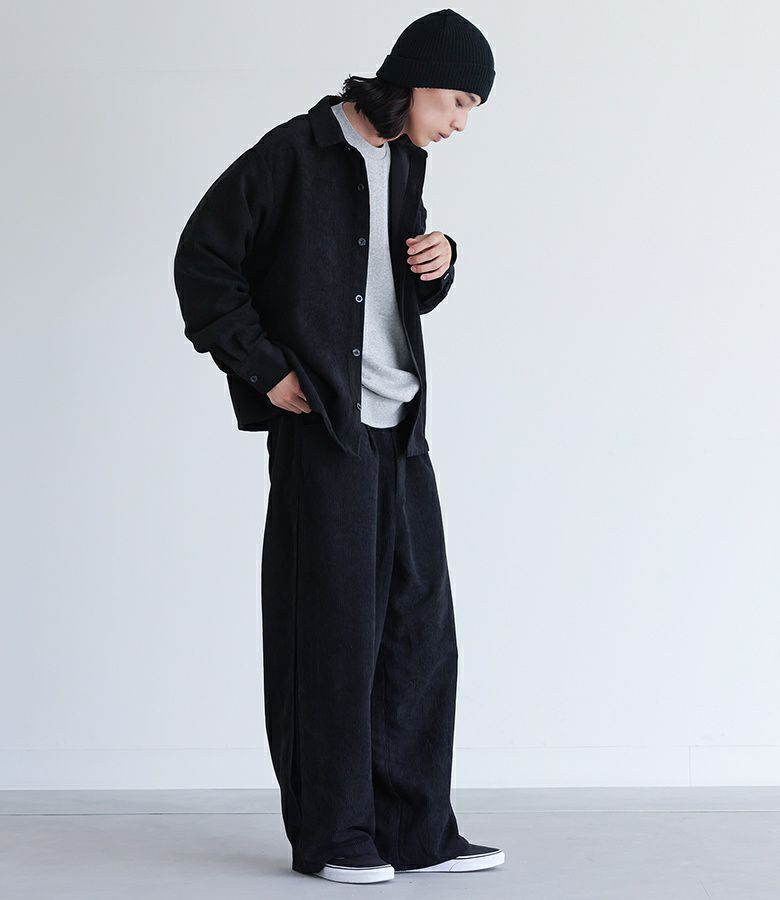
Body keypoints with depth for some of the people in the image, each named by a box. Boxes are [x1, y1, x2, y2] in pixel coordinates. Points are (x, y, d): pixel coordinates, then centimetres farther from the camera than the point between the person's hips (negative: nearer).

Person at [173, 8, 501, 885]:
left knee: (418, 624, 7)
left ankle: (416, 829, 15)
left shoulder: (406, 163, 13)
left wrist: (438, 266, 0)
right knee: (334, 628, -2)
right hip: (322, 422, -8)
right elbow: (202, 259, -8)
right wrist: (264, 369, -10)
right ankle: (331, 835, 9)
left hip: (399, 426, 8)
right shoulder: (295, 153, -10)